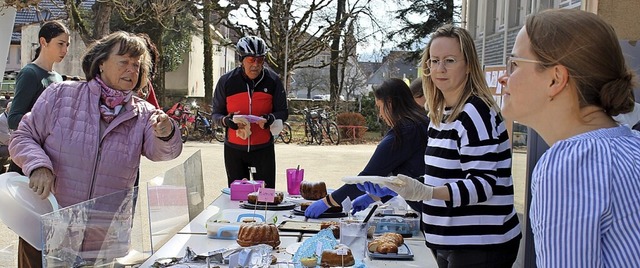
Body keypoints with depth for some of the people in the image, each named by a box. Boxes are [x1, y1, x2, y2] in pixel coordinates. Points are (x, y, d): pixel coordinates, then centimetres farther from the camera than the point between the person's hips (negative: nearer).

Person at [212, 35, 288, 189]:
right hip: (234, 149, 1)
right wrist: (228, 120, -21)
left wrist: (269, 119, -21)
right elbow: (216, 114, 2)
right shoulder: (226, 81, -6)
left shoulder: (272, 81, -6)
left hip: (263, 149, -1)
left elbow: (283, 112, 2)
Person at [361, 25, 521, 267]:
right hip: (448, 243, 8)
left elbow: (484, 184, -22)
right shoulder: (440, 114, 9)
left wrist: (424, 192, -34)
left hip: (479, 247, -8)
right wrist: (396, 188, 11)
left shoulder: (475, 113, -17)